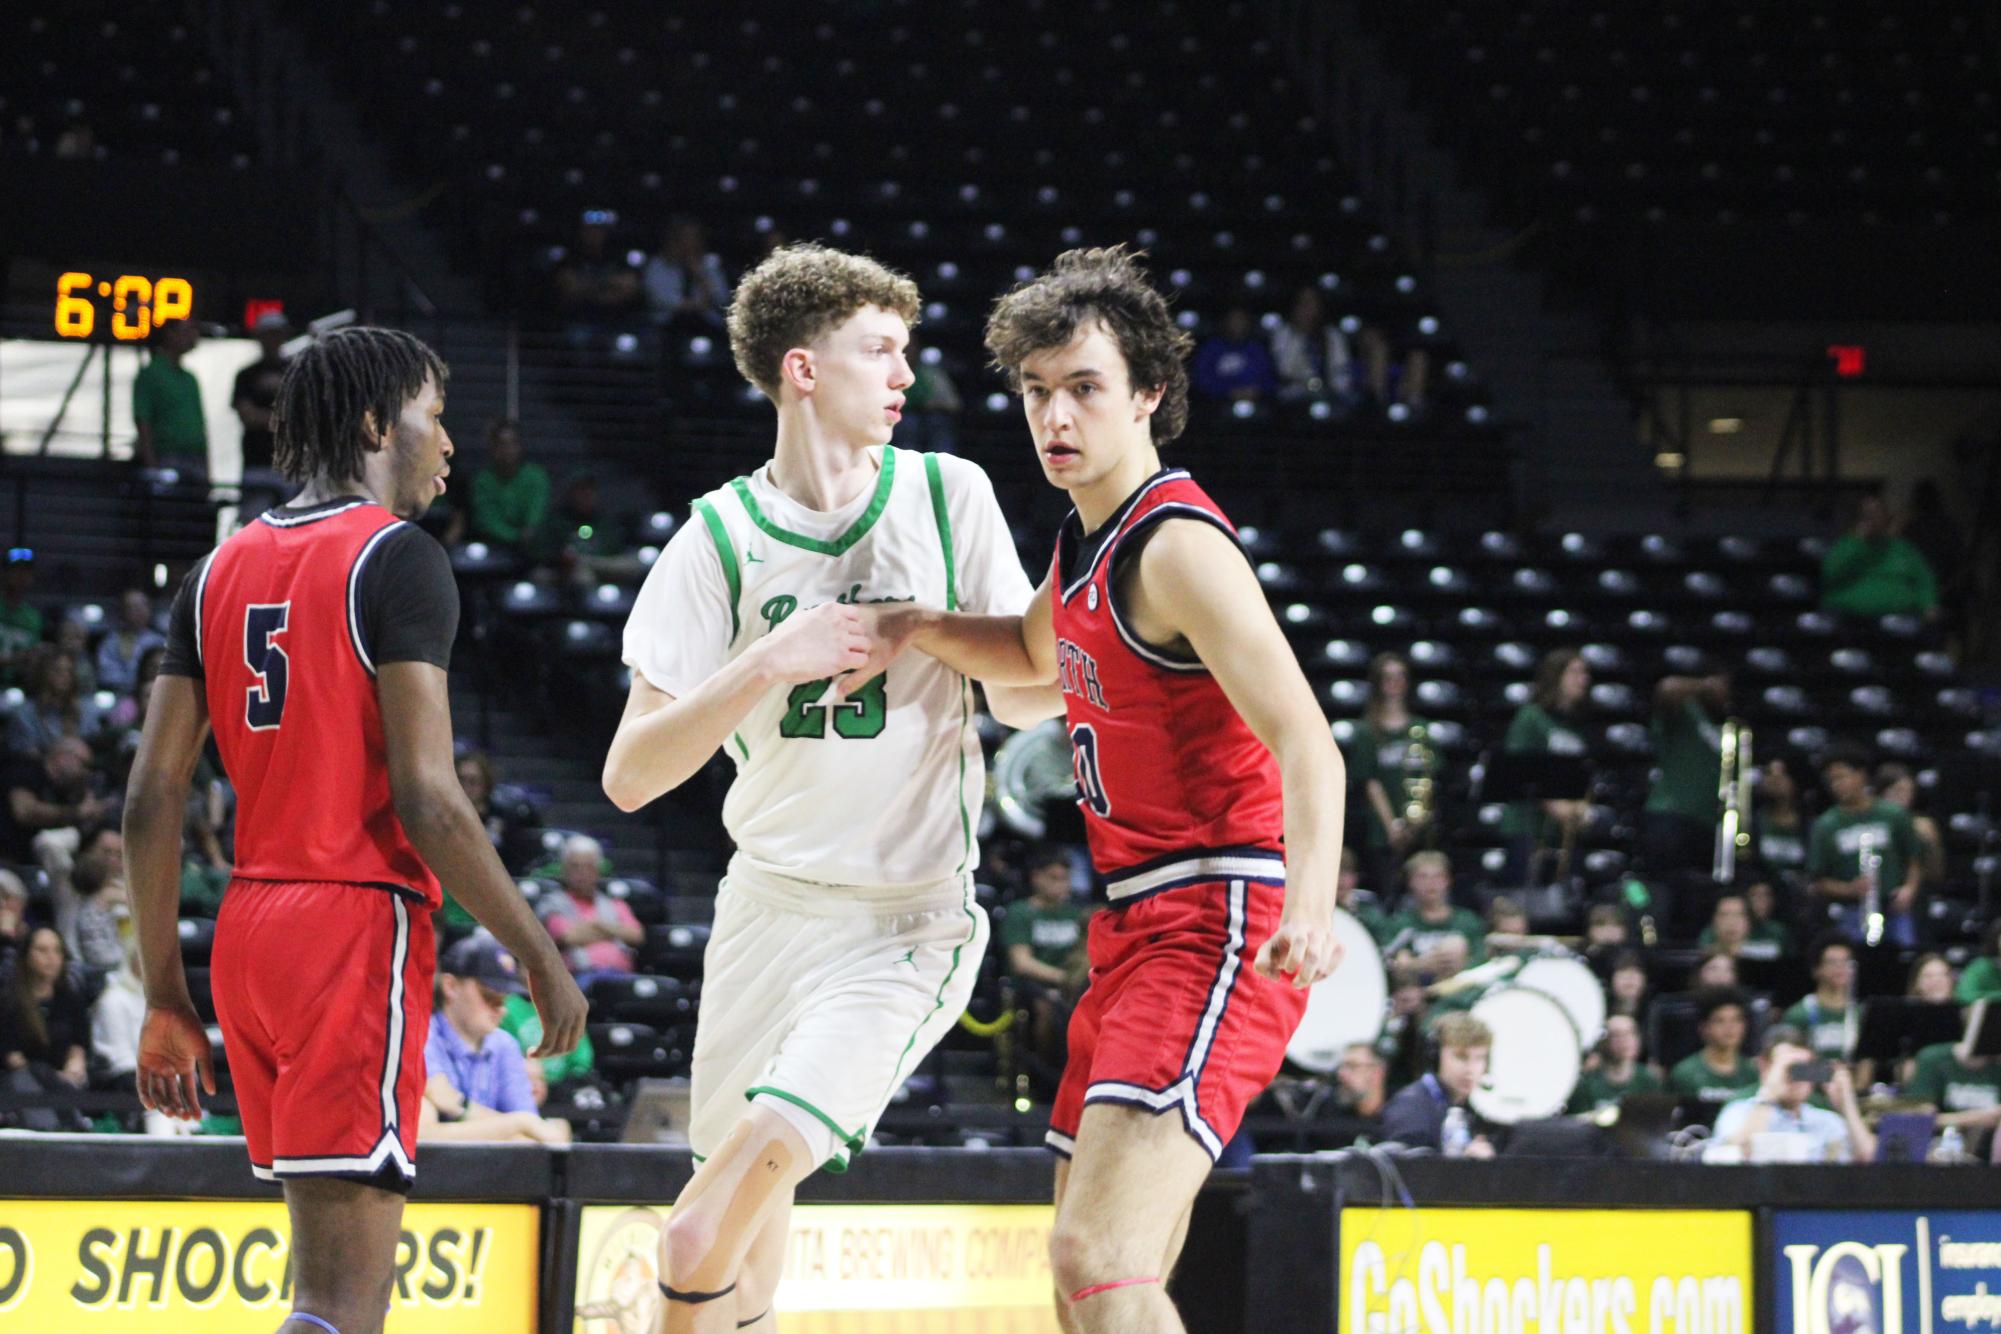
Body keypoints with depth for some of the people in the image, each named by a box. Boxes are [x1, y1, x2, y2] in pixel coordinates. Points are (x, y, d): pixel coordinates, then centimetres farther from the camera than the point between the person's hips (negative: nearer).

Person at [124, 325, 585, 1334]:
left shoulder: (221, 569, 13)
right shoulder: (397, 558, -8)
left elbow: (151, 803, 9)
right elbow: (425, 798, -16)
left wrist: (165, 1000, 14)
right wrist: (539, 956, -8)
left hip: (248, 930, 8)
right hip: (361, 921, -8)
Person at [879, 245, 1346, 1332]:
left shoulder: (1179, 546, -15)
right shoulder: (1085, 539, 14)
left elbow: (1306, 745, -25)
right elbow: (1040, 659, 36)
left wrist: (1311, 907, -42)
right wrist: (910, 627, 18)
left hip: (1218, 928, -10)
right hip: (1138, 929, 10)